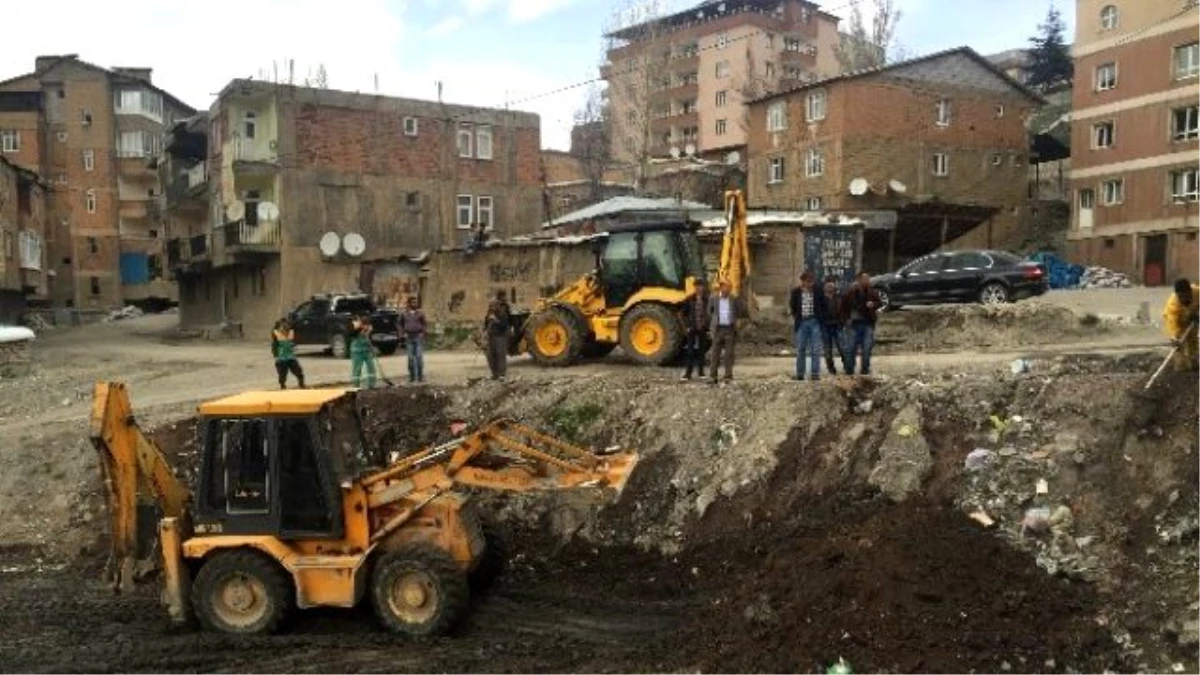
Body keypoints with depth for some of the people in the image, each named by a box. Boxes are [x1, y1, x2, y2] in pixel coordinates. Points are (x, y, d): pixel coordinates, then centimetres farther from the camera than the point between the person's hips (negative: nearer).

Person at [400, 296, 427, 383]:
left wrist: (422, 333, -4)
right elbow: (400, 324, 13)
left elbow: (424, 324, 7)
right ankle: (412, 376, 11)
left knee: (419, 357, -4)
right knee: (410, 358, 5)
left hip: (419, 336, -1)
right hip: (409, 337, 1)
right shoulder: (404, 313, 4)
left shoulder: (420, 313, 2)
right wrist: (404, 333, 2)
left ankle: (420, 376, 1)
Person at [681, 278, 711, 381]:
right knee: (690, 351, -2)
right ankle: (688, 373, 0)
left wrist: (707, 327, -3)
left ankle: (701, 371, 16)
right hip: (692, 329, 0)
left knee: (701, 350, 7)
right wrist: (688, 325, -2)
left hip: (702, 329, 0)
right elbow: (684, 314, 7)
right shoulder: (690, 300, 1)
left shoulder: (707, 300, -1)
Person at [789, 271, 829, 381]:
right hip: (801, 323, 1)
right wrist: (796, 316, 6)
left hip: (815, 322, -1)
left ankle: (815, 373, 2)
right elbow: (792, 306, 15)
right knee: (800, 350, 5)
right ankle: (799, 374, 11)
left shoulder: (818, 291, -1)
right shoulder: (796, 292, 1)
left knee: (815, 350, -1)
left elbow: (825, 306, 8)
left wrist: (821, 317, 1)